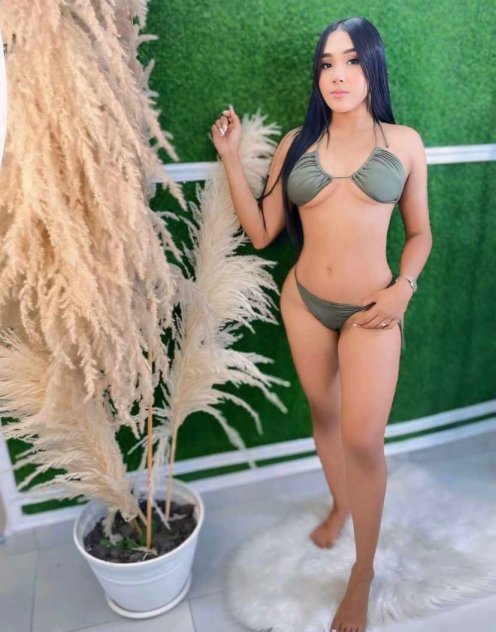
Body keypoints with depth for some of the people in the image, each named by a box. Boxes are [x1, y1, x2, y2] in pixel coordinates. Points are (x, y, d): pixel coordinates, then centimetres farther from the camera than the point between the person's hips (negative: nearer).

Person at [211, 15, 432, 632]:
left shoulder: (404, 142, 0)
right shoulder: (295, 143, 2)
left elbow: (420, 232, 6)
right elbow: (260, 233, -1)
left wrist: (402, 288, -10)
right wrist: (231, 158, -4)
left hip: (370, 310, -2)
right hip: (304, 303, 3)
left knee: (363, 438, -8)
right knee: (324, 417, 18)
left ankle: (362, 572, 16)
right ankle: (340, 505, 46)